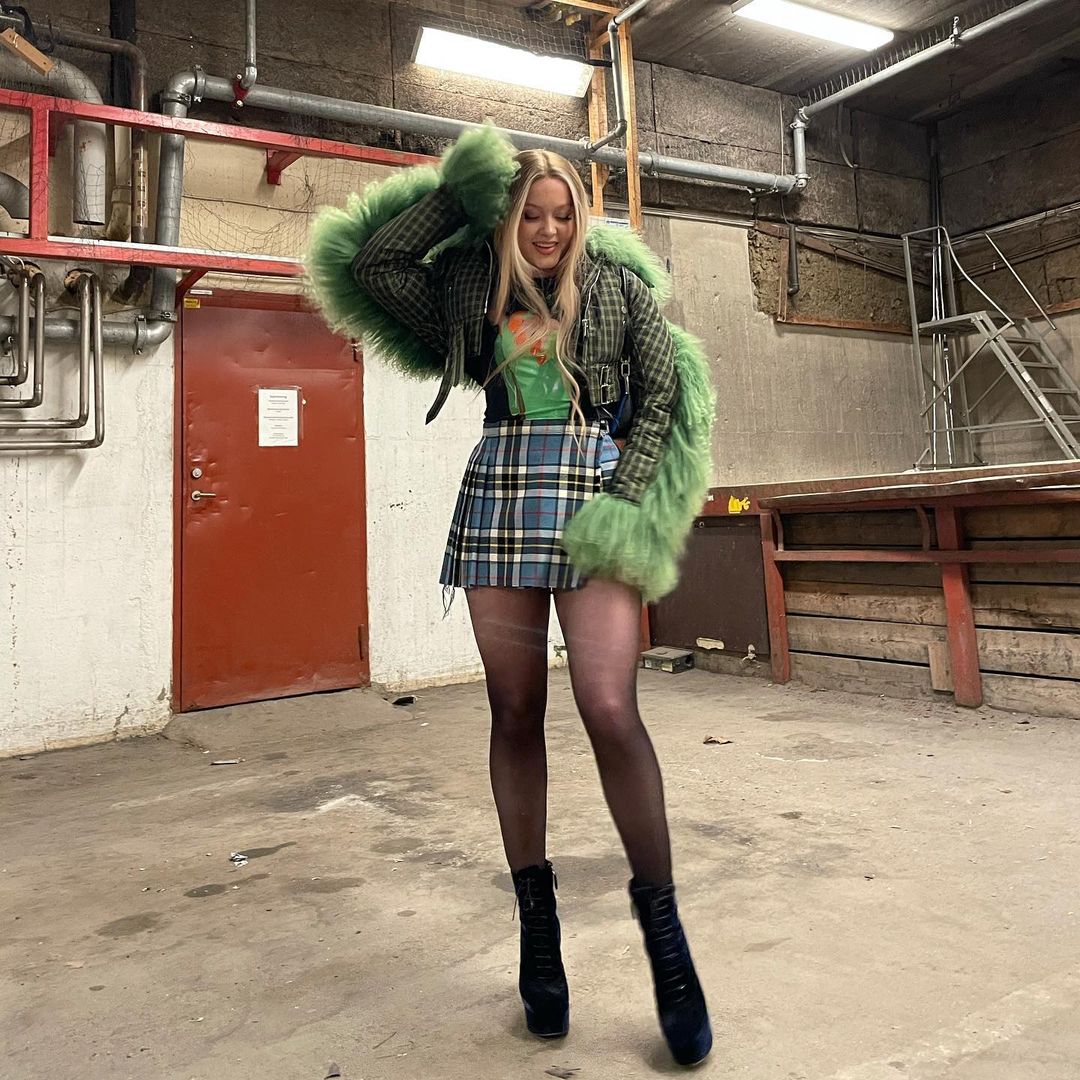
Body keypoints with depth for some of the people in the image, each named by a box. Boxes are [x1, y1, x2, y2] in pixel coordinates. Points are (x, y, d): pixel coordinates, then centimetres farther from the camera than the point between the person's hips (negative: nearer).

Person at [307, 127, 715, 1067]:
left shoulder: (617, 282, 11)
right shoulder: (470, 287, 15)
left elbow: (666, 395, 7)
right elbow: (368, 261, 7)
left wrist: (628, 499, -5)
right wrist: (458, 188, 8)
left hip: (592, 487, -2)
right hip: (498, 489, 2)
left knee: (610, 710, -15)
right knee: (516, 714, 4)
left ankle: (663, 929, 1)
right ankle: (536, 920, 18)